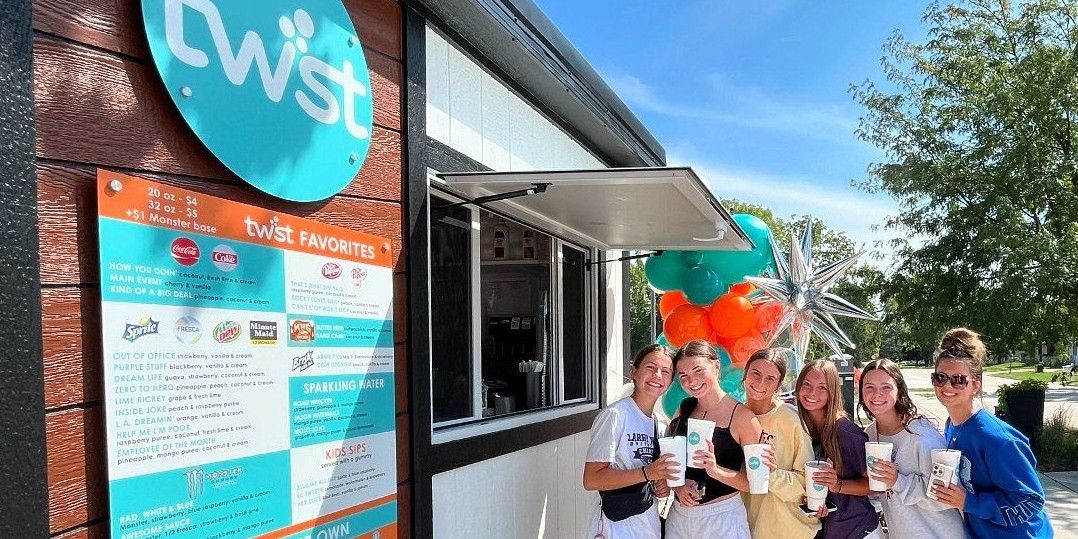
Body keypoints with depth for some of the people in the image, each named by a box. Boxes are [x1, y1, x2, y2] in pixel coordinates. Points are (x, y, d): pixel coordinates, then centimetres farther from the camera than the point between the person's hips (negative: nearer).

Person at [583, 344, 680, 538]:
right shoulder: (614, 415, -18)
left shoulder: (656, 421, 6)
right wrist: (647, 473, -28)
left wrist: (660, 486, -3)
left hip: (650, 521, 7)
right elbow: (591, 480, -23)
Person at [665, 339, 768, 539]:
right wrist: (678, 485, -8)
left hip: (722, 517, -4)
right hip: (679, 514, 4)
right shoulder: (684, 410, 2)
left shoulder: (742, 416, -12)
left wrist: (716, 470, -27)